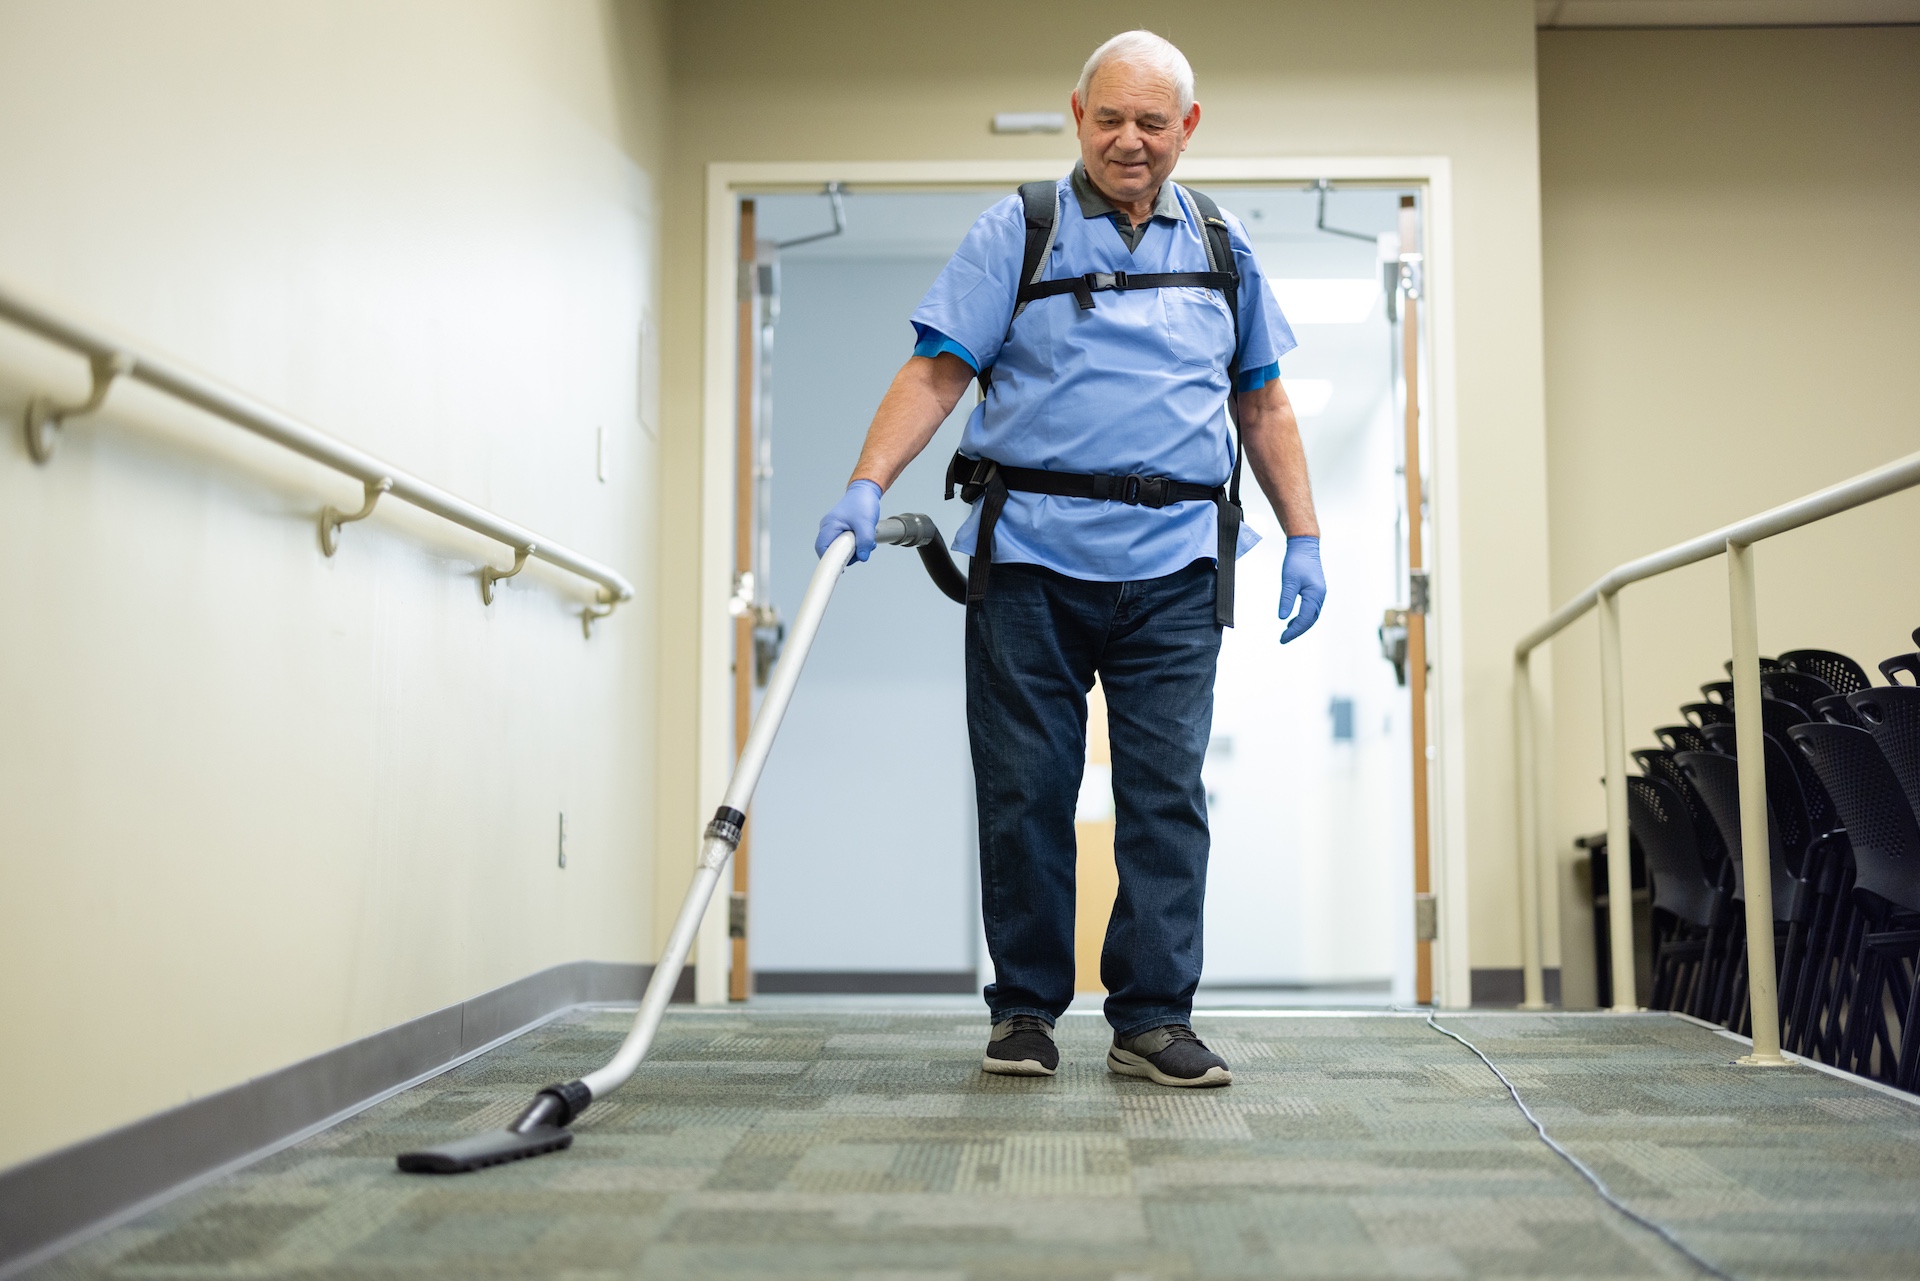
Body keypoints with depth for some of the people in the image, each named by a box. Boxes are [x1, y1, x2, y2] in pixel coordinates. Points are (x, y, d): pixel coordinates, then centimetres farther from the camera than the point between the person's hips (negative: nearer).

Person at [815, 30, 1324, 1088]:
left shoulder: (1222, 246, 15)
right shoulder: (1017, 231, 4)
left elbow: (1263, 403, 19)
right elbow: (935, 372, -4)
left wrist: (1304, 537, 12)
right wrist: (867, 487, -18)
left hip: (1172, 568, 2)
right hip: (1029, 560, -2)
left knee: (1166, 793, 0)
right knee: (1024, 792, 3)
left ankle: (1153, 1018, 9)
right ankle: (1024, 1010, 16)